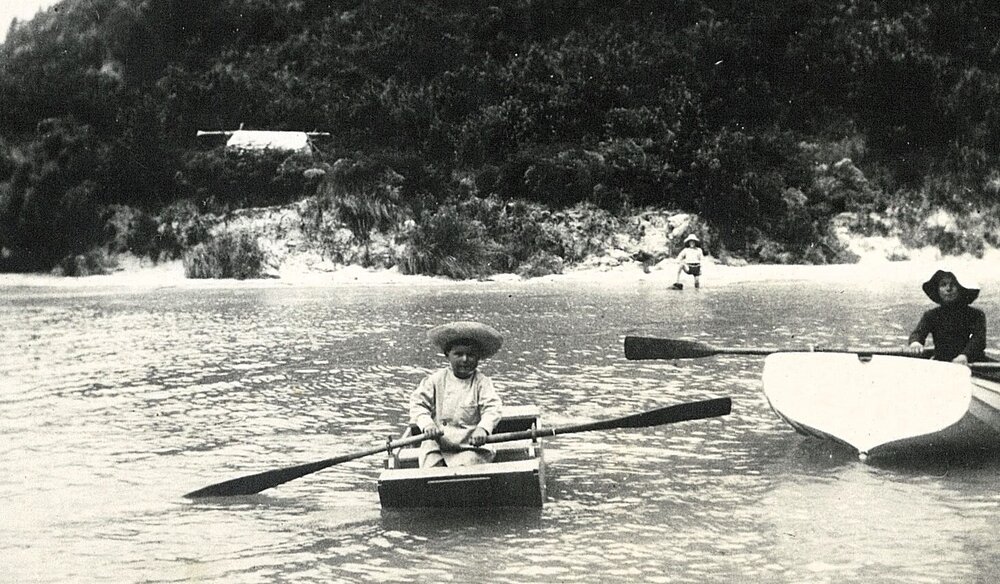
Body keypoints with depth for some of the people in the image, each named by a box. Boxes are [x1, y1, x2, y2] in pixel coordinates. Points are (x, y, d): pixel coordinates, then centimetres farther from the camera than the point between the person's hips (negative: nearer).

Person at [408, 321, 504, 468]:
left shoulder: (482, 383, 3)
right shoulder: (436, 380, 7)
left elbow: (493, 408, -8)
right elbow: (418, 403, 3)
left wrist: (482, 429, -28)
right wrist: (427, 424, -16)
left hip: (470, 446, -1)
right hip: (437, 443, 2)